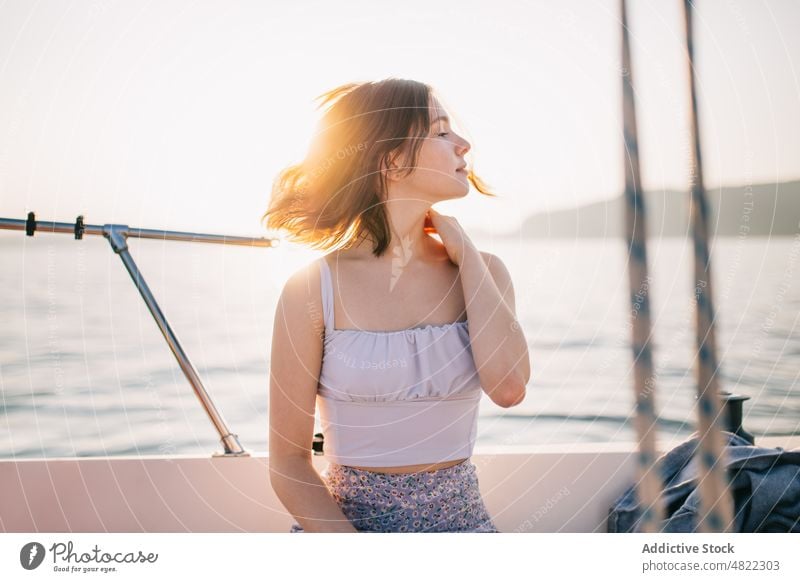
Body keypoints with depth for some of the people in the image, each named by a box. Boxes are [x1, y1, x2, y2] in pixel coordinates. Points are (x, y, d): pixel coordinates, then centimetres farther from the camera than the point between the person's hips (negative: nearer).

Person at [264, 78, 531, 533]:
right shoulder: (314, 290, -9)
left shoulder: (480, 271, 1)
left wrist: (466, 254, -8)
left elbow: (509, 388, -17)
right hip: (341, 521, -2)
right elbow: (288, 462, -6)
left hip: (461, 519, 2)